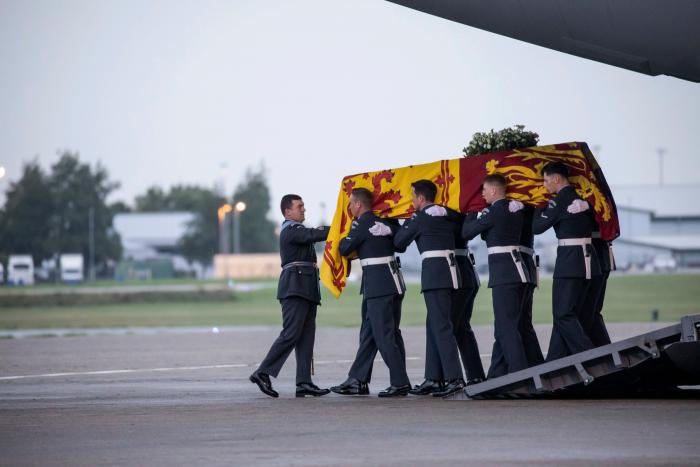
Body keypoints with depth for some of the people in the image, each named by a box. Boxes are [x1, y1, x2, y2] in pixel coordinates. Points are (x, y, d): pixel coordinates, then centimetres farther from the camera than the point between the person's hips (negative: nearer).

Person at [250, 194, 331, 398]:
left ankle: (304, 382, -3)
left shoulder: (298, 230, 26)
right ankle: (263, 373, -12)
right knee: (291, 334, -14)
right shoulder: (290, 231, -8)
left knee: (306, 336, 2)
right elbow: (316, 235, -18)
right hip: (295, 287, -10)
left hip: (306, 289, 10)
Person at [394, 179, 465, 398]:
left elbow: (398, 242, 1)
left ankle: (454, 378, -18)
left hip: (434, 271, -8)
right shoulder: (445, 215, 15)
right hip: (450, 269, 8)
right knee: (434, 325, 13)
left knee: (441, 326, -11)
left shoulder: (420, 218, -6)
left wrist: (406, 224, 21)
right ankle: (433, 378, 14)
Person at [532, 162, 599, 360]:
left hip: (570, 259, -9)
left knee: (564, 315, -5)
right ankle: (554, 364, 14)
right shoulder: (581, 196, 12)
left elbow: (537, 227, -9)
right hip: (587, 259, 9)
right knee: (566, 314, 12)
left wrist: (539, 209, 11)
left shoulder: (559, 201, -13)